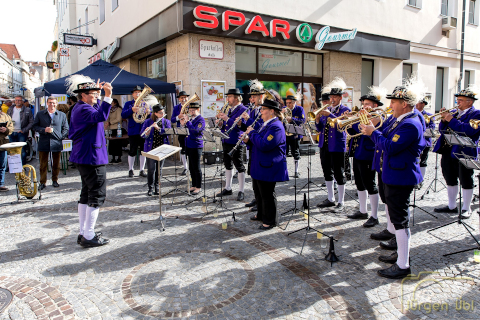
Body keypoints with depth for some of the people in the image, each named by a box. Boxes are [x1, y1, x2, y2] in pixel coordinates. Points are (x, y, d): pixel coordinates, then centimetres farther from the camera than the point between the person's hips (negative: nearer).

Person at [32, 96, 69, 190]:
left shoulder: (62, 115, 7)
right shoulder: (40, 114, 7)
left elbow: (66, 129, 10)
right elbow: (35, 126, 6)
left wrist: (61, 137, -5)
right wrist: (44, 130, -12)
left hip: (56, 143, 0)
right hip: (43, 143, 0)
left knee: (56, 164, 9)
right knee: (43, 164, 5)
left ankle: (55, 180, 23)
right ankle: (42, 182, 15)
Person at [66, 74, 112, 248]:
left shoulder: (81, 107, 15)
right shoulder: (83, 109, -17)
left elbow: (95, 110, 35)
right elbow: (100, 116, -36)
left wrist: (98, 94, 24)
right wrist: (108, 96, -38)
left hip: (84, 157, 11)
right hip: (92, 157, -11)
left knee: (86, 194, 16)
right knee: (97, 195, -4)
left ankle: (83, 233, 25)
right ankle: (88, 236, 1)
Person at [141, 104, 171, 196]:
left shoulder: (166, 122, 6)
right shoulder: (148, 122, 1)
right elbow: (143, 135, -2)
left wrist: (158, 128, -23)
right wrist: (147, 132, -24)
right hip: (150, 148, -2)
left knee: (159, 169, 7)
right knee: (151, 169, -3)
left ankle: (157, 187, 19)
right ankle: (150, 188, 9)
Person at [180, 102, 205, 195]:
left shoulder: (201, 119, -10)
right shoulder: (190, 119, 13)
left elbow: (195, 130, -24)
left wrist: (187, 122, -21)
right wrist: (183, 125, -2)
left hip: (196, 146, -8)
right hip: (189, 146, 8)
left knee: (197, 168, -1)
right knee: (191, 167, 14)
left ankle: (198, 187, 9)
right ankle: (194, 185, 25)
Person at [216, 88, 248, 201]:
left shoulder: (243, 110, -10)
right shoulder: (230, 109, 16)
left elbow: (240, 125, -22)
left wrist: (227, 119, -22)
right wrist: (222, 124, -2)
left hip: (235, 142, -9)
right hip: (226, 141, 9)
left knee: (239, 167, 0)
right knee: (228, 165, 15)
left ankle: (241, 191, 7)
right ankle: (228, 188, 26)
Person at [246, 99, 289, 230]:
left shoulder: (276, 126, -20)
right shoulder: (266, 124, 14)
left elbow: (264, 145, -29)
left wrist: (252, 133, -18)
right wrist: (249, 139, 3)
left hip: (268, 167, -11)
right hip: (259, 166, 11)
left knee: (267, 194, 0)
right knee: (258, 191, 21)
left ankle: (269, 221, 14)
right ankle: (261, 214, 38)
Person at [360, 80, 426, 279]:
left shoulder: (410, 125, -21)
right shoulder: (400, 120, 11)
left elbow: (390, 147, -26)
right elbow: (387, 139, 15)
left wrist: (373, 133, -14)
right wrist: (373, 130, 0)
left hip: (401, 179, -11)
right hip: (392, 177, 11)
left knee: (400, 220, -4)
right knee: (397, 218, 21)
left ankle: (403, 265, 6)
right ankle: (400, 253, 36)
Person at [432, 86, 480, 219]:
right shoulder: (454, 113, 14)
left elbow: (469, 130, -22)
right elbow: (442, 130, 11)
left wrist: (451, 120, -19)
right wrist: (444, 119, -6)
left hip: (464, 153, -6)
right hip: (448, 152, 7)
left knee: (466, 182, 5)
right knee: (450, 180, 14)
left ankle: (466, 209, 17)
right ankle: (452, 206, 27)